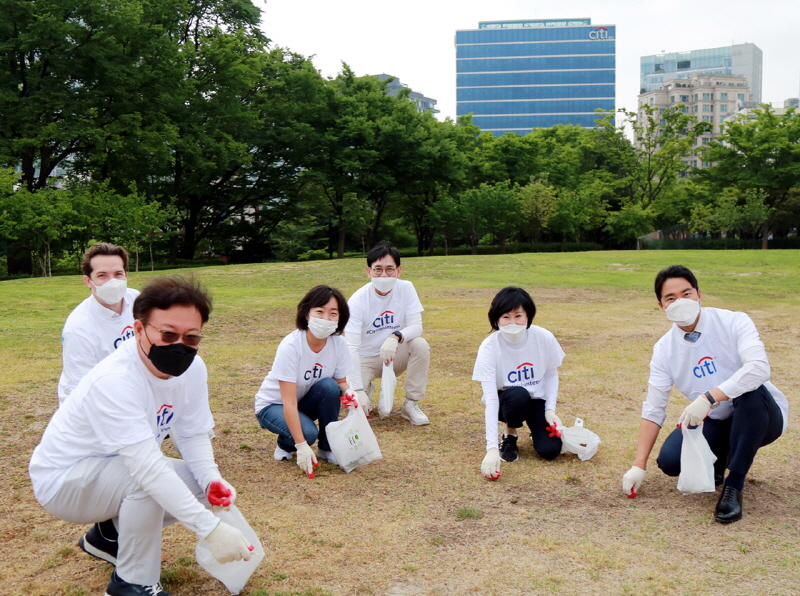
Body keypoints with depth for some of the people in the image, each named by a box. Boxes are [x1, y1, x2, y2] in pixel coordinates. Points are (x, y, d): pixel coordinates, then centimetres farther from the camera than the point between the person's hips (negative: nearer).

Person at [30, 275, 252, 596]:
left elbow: (193, 434, -2)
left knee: (205, 486, -4)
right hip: (62, 479, -8)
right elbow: (148, 468, -42)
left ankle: (110, 533, 15)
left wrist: (212, 480, -23)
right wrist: (210, 528, -46)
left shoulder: (192, 369, -12)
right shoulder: (115, 380, -35)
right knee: (148, 480, -33)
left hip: (123, 471, 8)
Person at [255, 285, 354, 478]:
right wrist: (301, 446, -38)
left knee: (329, 386, -27)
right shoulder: (290, 347, -31)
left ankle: (327, 448, -7)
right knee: (308, 432, -33)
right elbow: (289, 402, -33)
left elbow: (341, 383, -7)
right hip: (273, 405, -4)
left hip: (306, 402, 5)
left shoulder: (338, 343, -17)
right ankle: (285, 444, 4)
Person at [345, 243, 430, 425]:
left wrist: (396, 337, -41)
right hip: (365, 360, -2)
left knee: (420, 345, -27)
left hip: (395, 355, 2)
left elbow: (416, 326, -17)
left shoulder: (406, 289, -12)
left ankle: (411, 405, -11)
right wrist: (359, 390, -34)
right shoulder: (357, 301, -20)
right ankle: (367, 389, 14)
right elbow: (352, 347, -25)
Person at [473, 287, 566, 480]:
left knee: (550, 450, -20)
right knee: (517, 395, -36)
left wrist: (550, 409, -13)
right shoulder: (489, 348, -26)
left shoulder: (544, 338, -19)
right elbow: (491, 399, -31)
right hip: (507, 401, -2)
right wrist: (492, 448, -39)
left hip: (538, 400, 2)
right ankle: (509, 437, -5)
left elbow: (551, 374, 1)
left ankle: (534, 427, 16)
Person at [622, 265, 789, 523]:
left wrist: (708, 398, -43)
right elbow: (653, 410, -5)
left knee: (752, 390, -36)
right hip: (716, 424, 3)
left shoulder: (733, 322, -15)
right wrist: (639, 466, -11)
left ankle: (734, 485, -22)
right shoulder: (665, 349, -5)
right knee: (670, 460, -21)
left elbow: (759, 368, -33)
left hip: (763, 417, -3)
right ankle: (718, 459, 15)